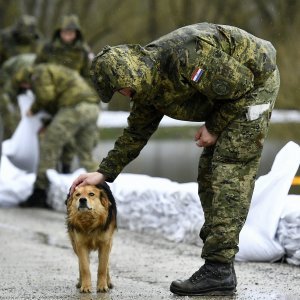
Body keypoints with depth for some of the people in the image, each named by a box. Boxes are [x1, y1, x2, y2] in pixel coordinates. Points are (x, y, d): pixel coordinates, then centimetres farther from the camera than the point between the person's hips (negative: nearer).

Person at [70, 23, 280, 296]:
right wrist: (104, 173, 5)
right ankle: (219, 269, 8)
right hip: (230, 94, 10)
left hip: (255, 81, -10)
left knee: (230, 174, -15)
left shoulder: (186, 58, -32)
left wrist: (214, 127, -14)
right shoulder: (148, 83, -3)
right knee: (210, 172, 6)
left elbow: (240, 84, -24)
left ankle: (218, 271, -18)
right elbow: (136, 133, 9)